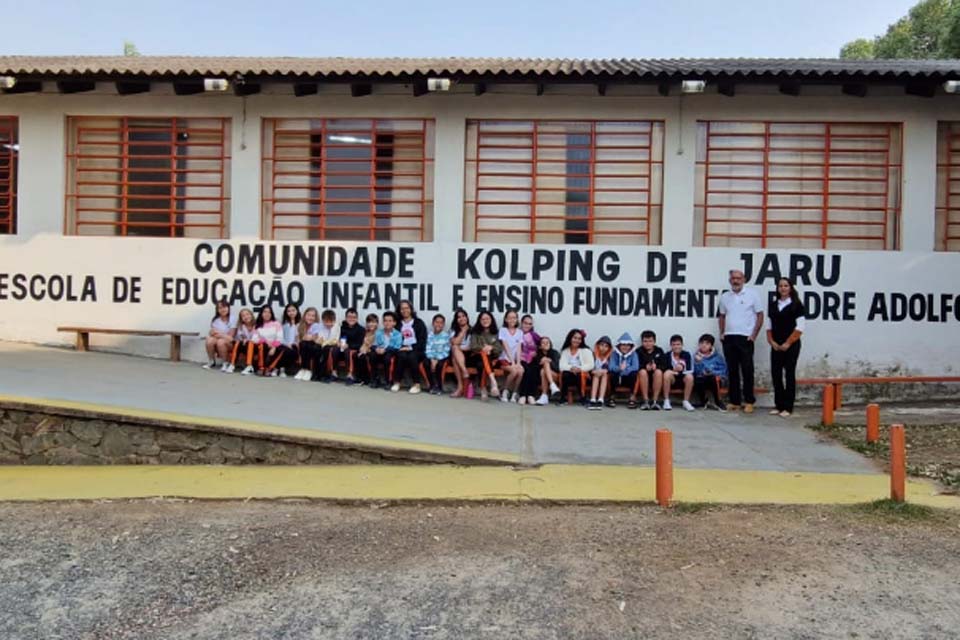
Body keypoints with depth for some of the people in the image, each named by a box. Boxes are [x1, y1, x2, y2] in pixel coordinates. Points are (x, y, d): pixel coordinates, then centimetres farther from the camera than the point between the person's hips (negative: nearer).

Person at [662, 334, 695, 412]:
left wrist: (682, 369, -25)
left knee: (689, 377, -32)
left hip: (683, 379, 0)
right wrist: (674, 370, -29)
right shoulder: (668, 355, -2)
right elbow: (665, 369, -11)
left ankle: (686, 402, -16)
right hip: (672, 379, 0)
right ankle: (666, 401, -24)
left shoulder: (687, 355, -1)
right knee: (667, 373, -32)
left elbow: (690, 370, -6)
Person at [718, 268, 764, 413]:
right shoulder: (725, 297, 10)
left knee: (747, 370, -2)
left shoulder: (752, 294, -1)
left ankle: (749, 402, 5)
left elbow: (760, 315, -1)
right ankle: (734, 401, 14)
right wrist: (721, 333, 8)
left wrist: (754, 335, -7)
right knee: (732, 371, 7)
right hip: (728, 338, 4)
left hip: (745, 338, -4)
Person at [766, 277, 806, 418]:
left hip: (791, 345, -5)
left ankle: (788, 407, 4)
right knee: (775, 374, 4)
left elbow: (799, 327, -9)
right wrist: (772, 342, -1)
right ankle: (779, 405, 14)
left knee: (789, 374, -1)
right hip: (776, 346, 5)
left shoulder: (797, 305, -4)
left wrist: (788, 343, -12)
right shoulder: (772, 305, 10)